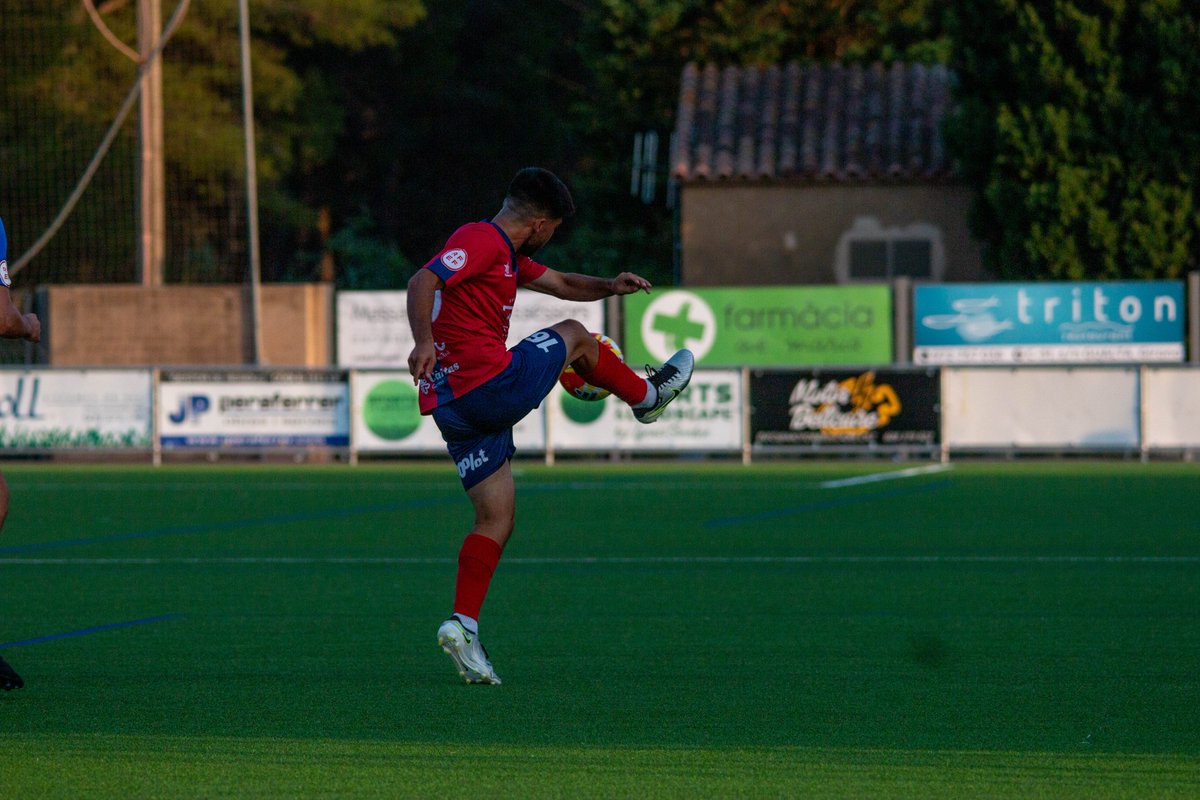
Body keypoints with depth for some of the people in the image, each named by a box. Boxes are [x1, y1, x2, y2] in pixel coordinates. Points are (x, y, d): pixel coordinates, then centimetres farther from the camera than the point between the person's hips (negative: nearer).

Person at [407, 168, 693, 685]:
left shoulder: (508, 254, 24)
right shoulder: (483, 241, -9)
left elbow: (562, 284, 35)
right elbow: (423, 280, -23)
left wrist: (608, 286, 16)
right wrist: (424, 341, -39)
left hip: (454, 407, 10)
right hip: (490, 385, -10)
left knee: (496, 519, 8)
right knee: (574, 336, 15)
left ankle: (463, 625, -3)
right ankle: (646, 397, 38)